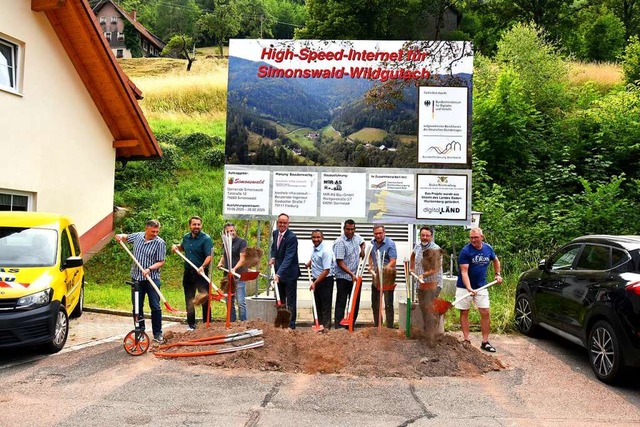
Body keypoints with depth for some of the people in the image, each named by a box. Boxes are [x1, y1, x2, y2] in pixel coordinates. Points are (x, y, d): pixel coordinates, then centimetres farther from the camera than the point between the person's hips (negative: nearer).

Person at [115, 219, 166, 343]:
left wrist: (149, 269, -25)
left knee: (155, 306, -3)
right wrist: (120, 236, 2)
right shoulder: (137, 236, 3)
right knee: (137, 306, 10)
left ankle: (157, 334, 7)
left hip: (152, 278, -4)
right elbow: (126, 237, 24)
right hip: (136, 277, 4)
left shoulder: (160, 243, -10)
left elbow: (161, 262, -10)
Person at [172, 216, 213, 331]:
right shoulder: (186, 238, 9)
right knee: (189, 300, 12)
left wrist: (202, 267, -37)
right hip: (188, 273, 6)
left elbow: (209, 256, -21)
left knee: (205, 299, -4)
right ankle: (191, 325, 22)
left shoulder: (206, 239, -11)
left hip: (201, 274, -6)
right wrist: (176, 246, 11)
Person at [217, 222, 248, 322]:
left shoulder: (241, 242, -6)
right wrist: (220, 262, 9)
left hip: (239, 277, -7)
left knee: (241, 302, -10)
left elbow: (242, 259, -16)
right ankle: (231, 322, 22)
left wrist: (234, 269, -32)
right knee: (229, 302, 13)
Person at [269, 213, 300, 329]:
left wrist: (278, 273, -35)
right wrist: (273, 257, 1)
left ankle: (291, 325, 7)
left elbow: (288, 257, -27)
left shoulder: (292, 237, -21)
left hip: (289, 273, -7)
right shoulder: (275, 233, 4)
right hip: (279, 272, 7)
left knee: (290, 301, 0)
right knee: (280, 300, 15)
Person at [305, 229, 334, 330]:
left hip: (325, 281, -9)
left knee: (325, 306, -2)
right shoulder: (314, 248, 5)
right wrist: (309, 263, 13)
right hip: (316, 280, 9)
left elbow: (326, 270, -24)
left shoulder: (325, 251, -21)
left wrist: (315, 283, -23)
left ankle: (326, 328, 3)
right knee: (317, 305, 15)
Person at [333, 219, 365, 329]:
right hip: (343, 277, -7)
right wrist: (351, 274, -26)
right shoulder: (340, 242, -18)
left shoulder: (357, 237, 4)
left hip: (355, 276, 7)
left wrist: (362, 249, 8)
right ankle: (339, 327, 0)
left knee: (355, 302, 12)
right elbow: (340, 263, -20)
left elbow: (362, 242, 31)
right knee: (341, 303, -3)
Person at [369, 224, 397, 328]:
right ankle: (376, 325, 29)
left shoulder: (390, 244, -14)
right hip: (376, 276, 7)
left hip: (387, 277, -7)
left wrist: (384, 270, -35)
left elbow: (393, 261, -21)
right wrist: (370, 265, 10)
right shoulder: (372, 243, 7)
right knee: (375, 303, 15)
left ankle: (390, 327, 5)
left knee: (388, 304, -2)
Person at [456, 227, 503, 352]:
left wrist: (497, 274, 12)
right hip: (464, 287, -4)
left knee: (485, 313, 1)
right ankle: (466, 340, 13)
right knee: (464, 313, 3)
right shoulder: (465, 251, -16)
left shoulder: (488, 248, -1)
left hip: (481, 286, 4)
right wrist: (469, 288, -32)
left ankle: (485, 342, 9)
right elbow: (464, 272, -21)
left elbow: (496, 260, 22)